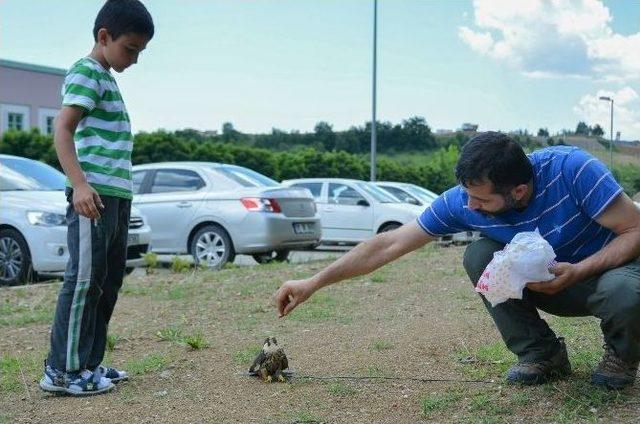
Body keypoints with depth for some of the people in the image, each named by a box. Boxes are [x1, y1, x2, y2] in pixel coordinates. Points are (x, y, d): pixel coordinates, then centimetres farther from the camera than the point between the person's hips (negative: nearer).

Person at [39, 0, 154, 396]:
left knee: (109, 281, 10)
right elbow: (63, 129, -15)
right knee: (85, 278, -8)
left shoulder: (107, 78, 22)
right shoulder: (87, 71, -5)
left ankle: (90, 363, 16)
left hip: (117, 195, 10)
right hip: (93, 194, -10)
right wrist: (80, 183, -26)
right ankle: (63, 369, -3)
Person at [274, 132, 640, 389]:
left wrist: (577, 271, -36)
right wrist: (313, 284, -18)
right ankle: (541, 354, -5)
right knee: (479, 256, -23)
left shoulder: (570, 168, -31)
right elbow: (388, 245, -16)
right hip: (549, 281, 3)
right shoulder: (461, 202, -20)